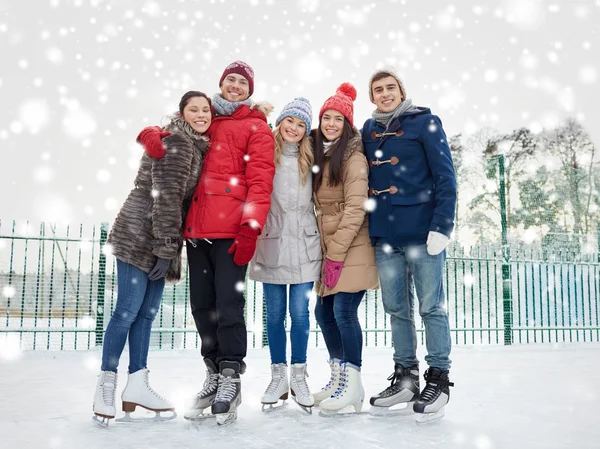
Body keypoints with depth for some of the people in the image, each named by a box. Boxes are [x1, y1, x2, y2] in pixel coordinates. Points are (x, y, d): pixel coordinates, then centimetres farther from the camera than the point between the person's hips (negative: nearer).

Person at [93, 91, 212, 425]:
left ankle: (137, 385, 15)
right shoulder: (175, 142, -12)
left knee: (148, 312, 9)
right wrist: (167, 248, -19)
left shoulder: (197, 145, 16)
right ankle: (106, 384, 7)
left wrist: (169, 248, 14)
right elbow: (166, 197, -18)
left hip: (162, 240, 9)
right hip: (140, 235, -9)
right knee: (128, 310, -6)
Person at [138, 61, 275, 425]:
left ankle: (231, 378, 4)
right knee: (202, 304, 8)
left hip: (232, 230, -5)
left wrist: (251, 226, -16)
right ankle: (214, 374, 20)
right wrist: (154, 136, -5)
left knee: (228, 304, -8)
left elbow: (260, 181, -4)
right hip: (196, 228, 5)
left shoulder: (256, 127, 6)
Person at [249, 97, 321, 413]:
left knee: (300, 312, 2)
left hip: (304, 246, 1)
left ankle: (298, 377, 15)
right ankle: (278, 376, 19)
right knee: (275, 314, 7)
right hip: (271, 245, -1)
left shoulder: (309, 159, 7)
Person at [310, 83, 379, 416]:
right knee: (324, 312, 9)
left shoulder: (354, 157, -10)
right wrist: (326, 252, 7)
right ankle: (338, 376, 23)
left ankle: (352, 384, 4)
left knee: (343, 312, -10)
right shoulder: (320, 156, 13)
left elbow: (355, 209, -16)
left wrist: (336, 254, -18)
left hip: (352, 249, -8)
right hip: (327, 248, 8)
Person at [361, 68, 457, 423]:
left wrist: (442, 225, -15)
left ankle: (439, 379, 12)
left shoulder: (424, 122, 0)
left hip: (422, 230, -5)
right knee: (396, 308, 10)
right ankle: (405, 377, 21)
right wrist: (367, 226, 12)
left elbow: (445, 176, -6)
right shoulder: (369, 130, 14)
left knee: (432, 306, 1)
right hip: (384, 234, 5)